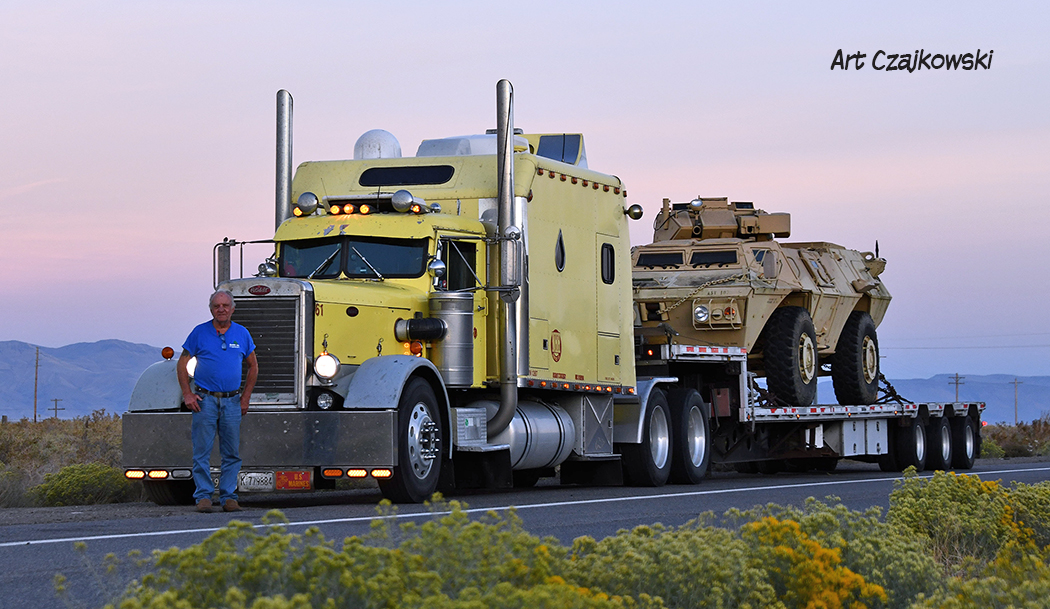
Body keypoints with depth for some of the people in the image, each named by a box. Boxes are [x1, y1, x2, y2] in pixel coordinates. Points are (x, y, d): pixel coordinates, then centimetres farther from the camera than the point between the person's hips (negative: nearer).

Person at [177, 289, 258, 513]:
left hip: (232, 402, 2)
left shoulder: (242, 334, 7)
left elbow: (253, 366, 16)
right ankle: (203, 496, 0)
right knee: (202, 452, -3)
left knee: (232, 453, 3)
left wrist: (245, 398, 9)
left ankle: (229, 496, 8)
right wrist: (187, 394, -3)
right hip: (205, 399, -2)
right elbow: (182, 363, 5)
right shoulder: (200, 333, 1)